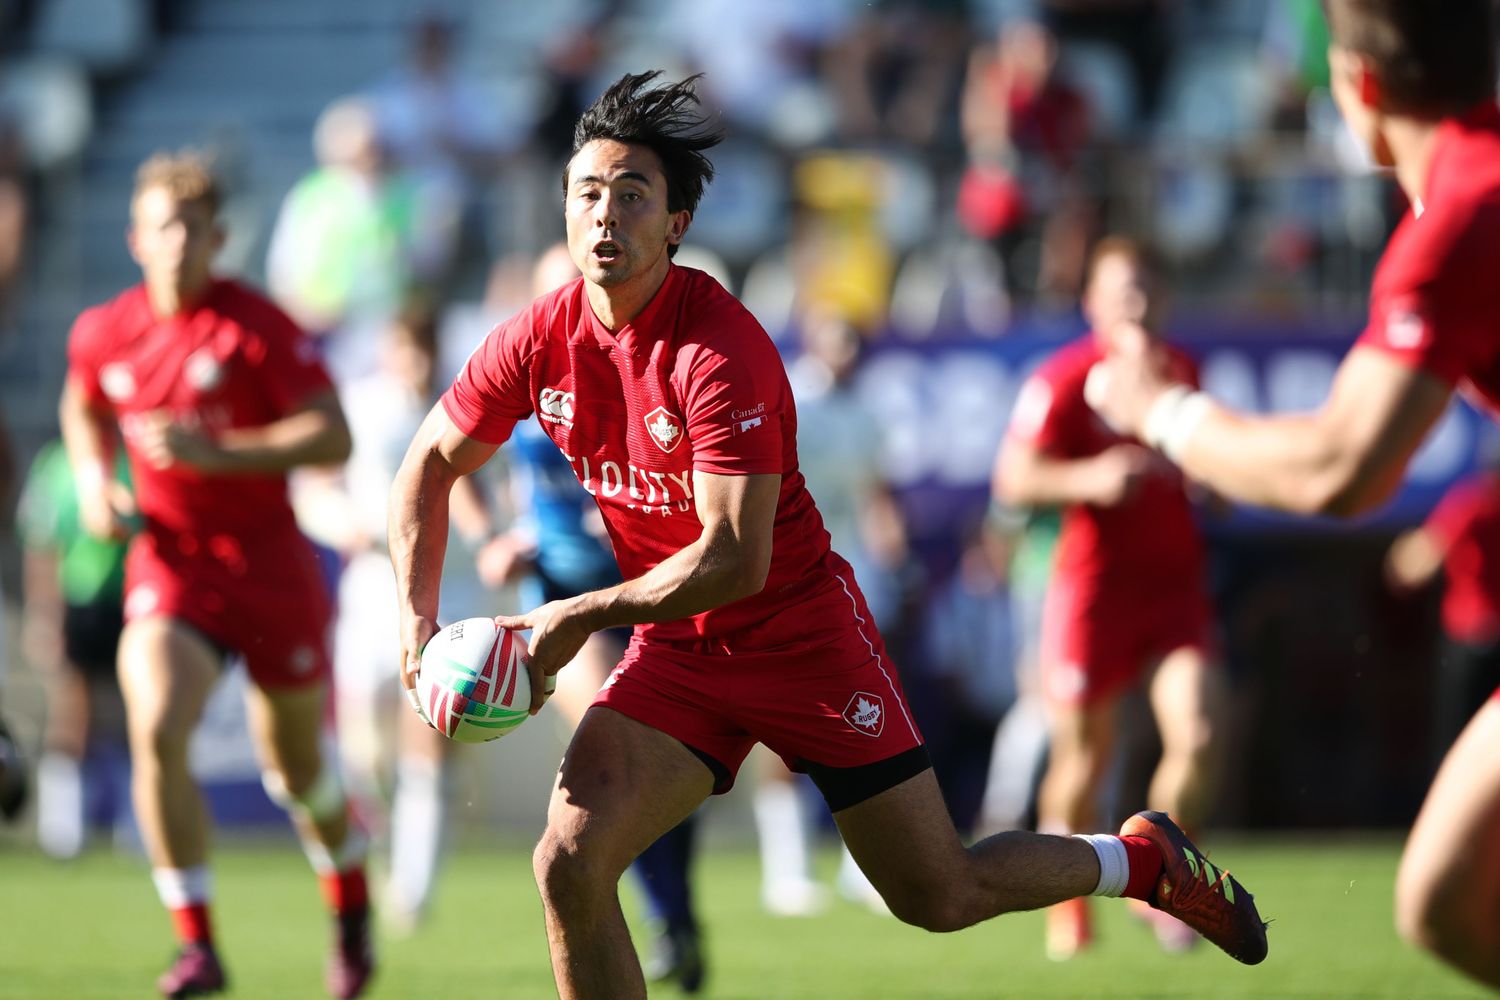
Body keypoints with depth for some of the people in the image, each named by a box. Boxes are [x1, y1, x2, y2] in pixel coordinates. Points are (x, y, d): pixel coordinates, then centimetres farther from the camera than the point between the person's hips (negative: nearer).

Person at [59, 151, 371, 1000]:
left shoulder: (258, 326, -11)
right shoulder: (103, 334, 2)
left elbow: (332, 437, -18)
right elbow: (84, 410, 25)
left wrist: (218, 451, -27)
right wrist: (94, 483, 7)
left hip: (270, 567, -2)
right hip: (170, 566, 2)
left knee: (298, 771, 12)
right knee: (156, 732, -24)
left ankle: (353, 910, 42)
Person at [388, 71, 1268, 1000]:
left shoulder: (720, 351, -26)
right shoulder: (540, 341, -7)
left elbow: (736, 560, -29)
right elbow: (431, 465, 8)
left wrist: (577, 617, -28)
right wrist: (418, 619, -4)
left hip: (801, 635, -5)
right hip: (676, 651, 5)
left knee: (942, 897, 3)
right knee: (570, 865, -17)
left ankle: (1144, 859, 32)